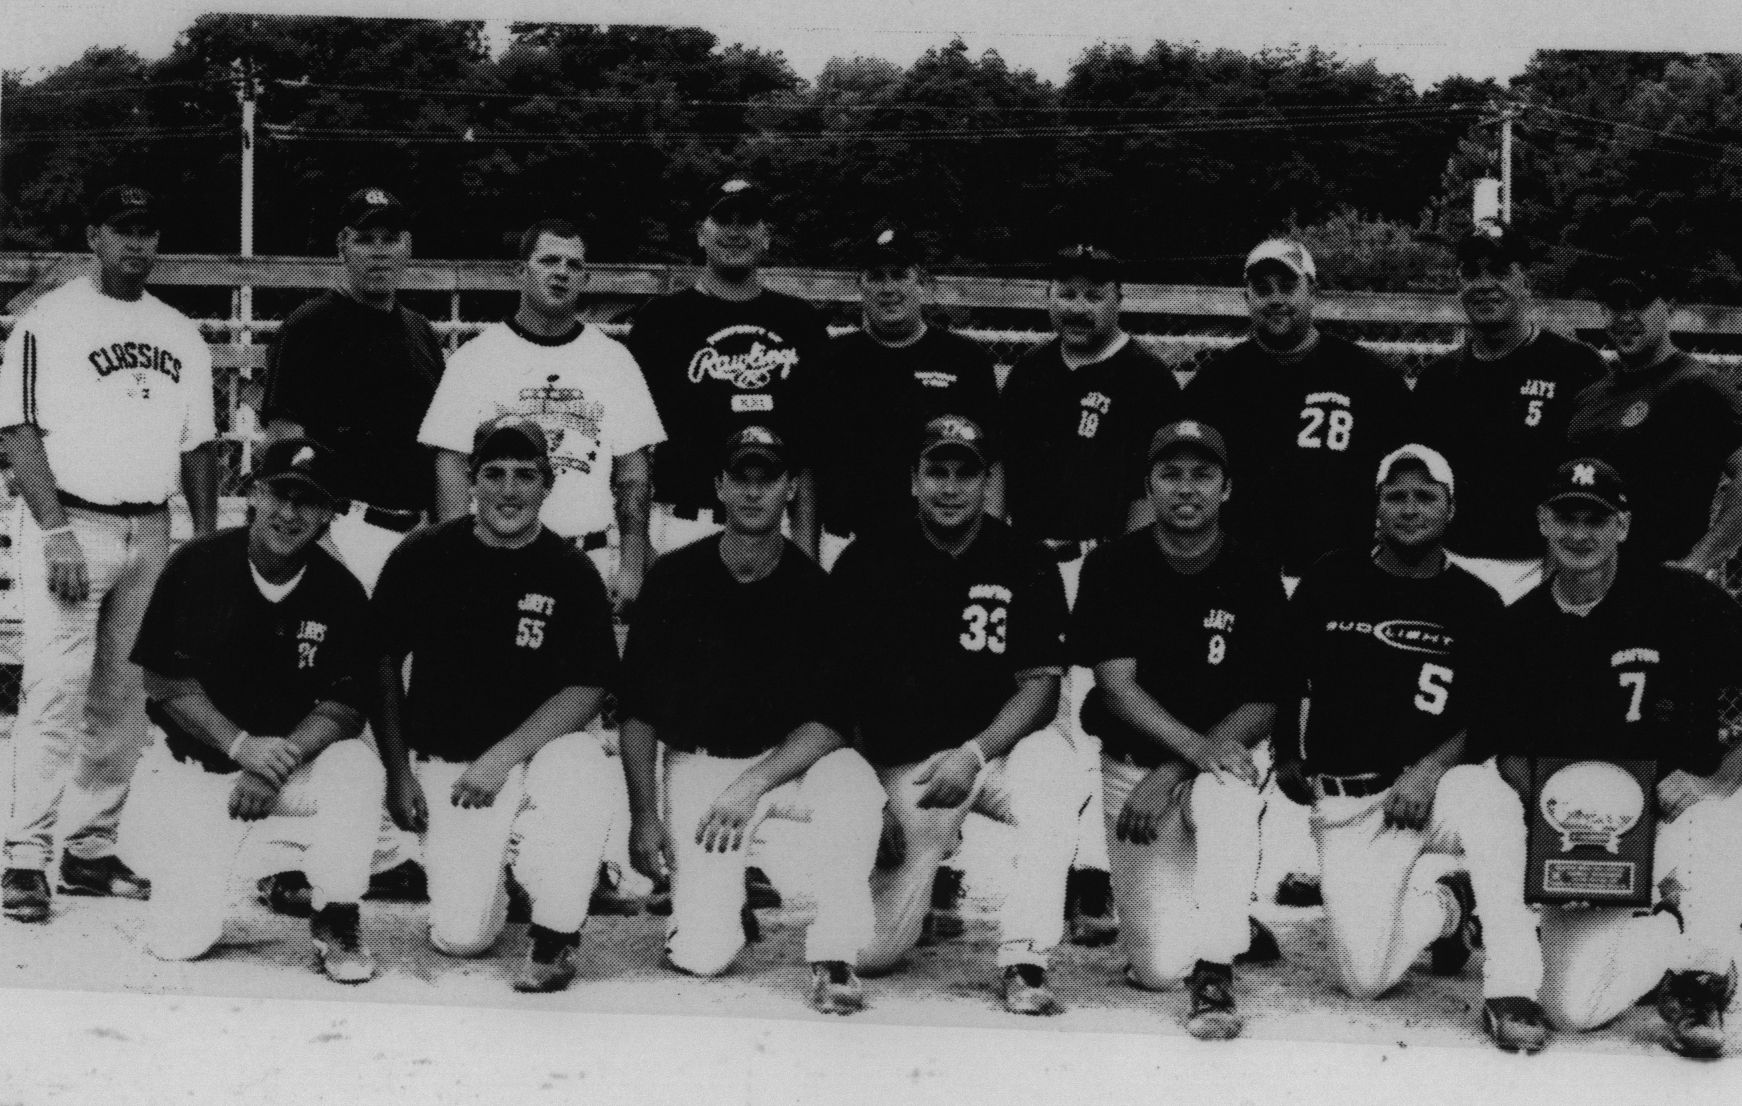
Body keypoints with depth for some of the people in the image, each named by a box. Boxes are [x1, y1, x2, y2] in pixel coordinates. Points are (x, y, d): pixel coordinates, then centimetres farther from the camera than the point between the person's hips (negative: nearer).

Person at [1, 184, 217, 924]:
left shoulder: (181, 335, 15)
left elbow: (196, 446, 16)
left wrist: (206, 541, 9)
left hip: (150, 533, 5)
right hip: (70, 524, -5)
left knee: (123, 697, 7)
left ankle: (91, 850, 16)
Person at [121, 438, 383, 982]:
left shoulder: (341, 592, -7)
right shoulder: (198, 566, -9)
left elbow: (345, 706, -8)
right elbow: (165, 683, -8)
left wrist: (278, 764, -24)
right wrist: (242, 746, -21)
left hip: (292, 759, 1)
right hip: (195, 764, -1)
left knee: (359, 768, -33)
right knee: (180, 942, -12)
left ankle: (337, 919, -10)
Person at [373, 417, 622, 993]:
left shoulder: (571, 572, -4)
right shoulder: (423, 557, -2)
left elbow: (587, 690, -9)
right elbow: (382, 664, 6)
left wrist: (504, 756, -19)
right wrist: (397, 771, 1)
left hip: (538, 750, 0)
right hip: (446, 762, 0)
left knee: (584, 764, -37)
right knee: (460, 937, -12)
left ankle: (555, 934, -15)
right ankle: (466, 870, 27)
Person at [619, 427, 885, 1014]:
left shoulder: (815, 588, -5)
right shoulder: (675, 577, -4)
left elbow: (828, 723, -9)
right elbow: (637, 709, 0)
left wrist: (753, 784, -23)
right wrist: (644, 815, -7)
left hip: (789, 756, 0)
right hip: (697, 763, 0)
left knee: (854, 783, -36)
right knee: (701, 955, -14)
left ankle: (834, 959, -24)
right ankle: (716, 892, 23)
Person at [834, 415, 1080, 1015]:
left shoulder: (1025, 567, -2)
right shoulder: (867, 562, -1)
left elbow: (1041, 687, -6)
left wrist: (972, 754, -22)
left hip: (997, 745, 0)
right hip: (902, 766, 0)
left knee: (1054, 767, -36)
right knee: (869, 952, -7)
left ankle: (1024, 963, -27)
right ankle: (918, 877, 30)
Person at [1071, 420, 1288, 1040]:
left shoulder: (1255, 579, -2)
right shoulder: (1113, 568, -3)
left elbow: (1262, 708, -5)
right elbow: (1117, 685, -12)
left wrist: (1170, 775, -16)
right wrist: (1196, 745, -29)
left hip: (1219, 761, 0)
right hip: (1133, 764, 0)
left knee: (1230, 797, -38)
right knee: (1160, 969, -9)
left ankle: (1214, 976, -25)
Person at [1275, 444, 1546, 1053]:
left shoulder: (1476, 603, 4)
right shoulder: (1331, 581, 5)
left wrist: (1431, 767, -17)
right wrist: (1285, 757, 9)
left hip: (1432, 790, -1)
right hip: (1348, 807, 1)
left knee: (1487, 794, -38)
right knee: (1364, 980, -11)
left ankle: (1511, 990, -28)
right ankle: (1442, 903, 23)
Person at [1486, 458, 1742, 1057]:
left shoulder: (1688, 600, -8)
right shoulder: (1522, 625, 4)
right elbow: (1510, 751, 10)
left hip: (1679, 811, -3)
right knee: (1573, 1008, -12)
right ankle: (1672, 934, 20)